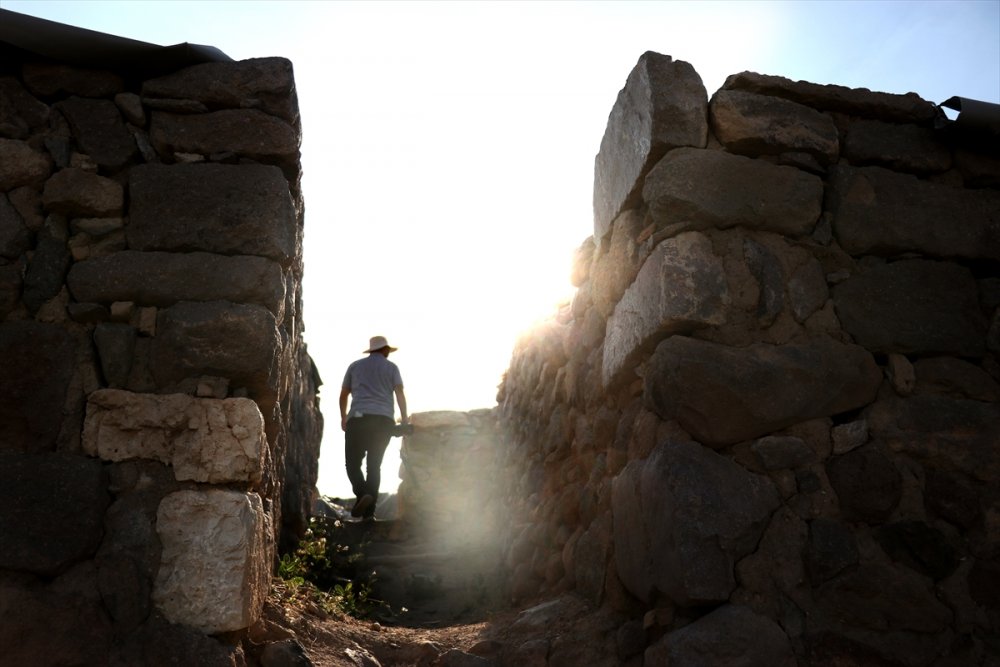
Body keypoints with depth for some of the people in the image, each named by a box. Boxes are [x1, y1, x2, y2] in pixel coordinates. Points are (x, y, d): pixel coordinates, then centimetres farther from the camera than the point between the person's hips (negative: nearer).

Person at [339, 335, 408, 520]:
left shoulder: (355, 366, 19)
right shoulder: (391, 367, 14)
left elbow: (343, 395, 23)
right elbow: (400, 394, 1)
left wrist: (343, 417, 35)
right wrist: (404, 419, 6)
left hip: (358, 418, 0)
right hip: (384, 420, 1)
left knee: (352, 462, 3)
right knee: (374, 465, 8)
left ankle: (362, 493, -24)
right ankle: (369, 511, 1)